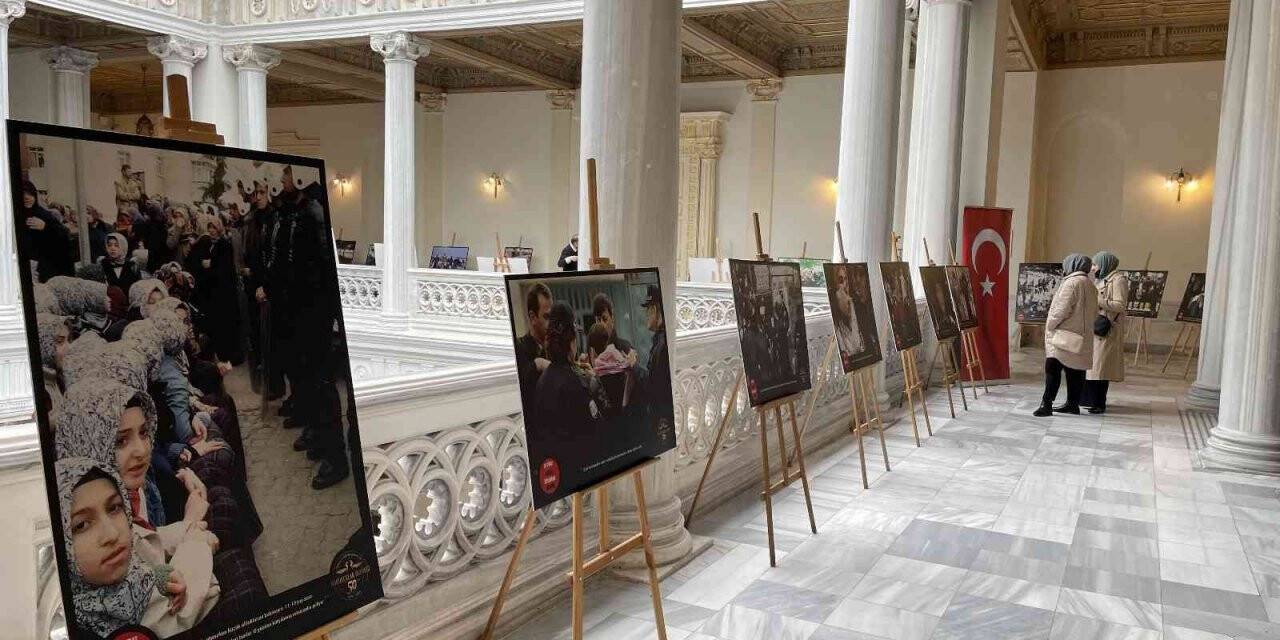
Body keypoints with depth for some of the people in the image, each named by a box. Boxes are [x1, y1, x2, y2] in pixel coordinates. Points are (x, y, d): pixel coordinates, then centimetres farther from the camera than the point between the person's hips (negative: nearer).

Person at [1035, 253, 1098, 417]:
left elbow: (1062, 309, -18)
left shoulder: (1071, 282, -12)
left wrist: (1050, 325, -8)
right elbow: (1094, 312, 17)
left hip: (1064, 336, -9)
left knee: (1053, 369, -10)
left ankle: (1046, 404, -14)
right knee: (1075, 370, 10)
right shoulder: (1090, 286, 15)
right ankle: (1073, 404, 15)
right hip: (1081, 337, 9)